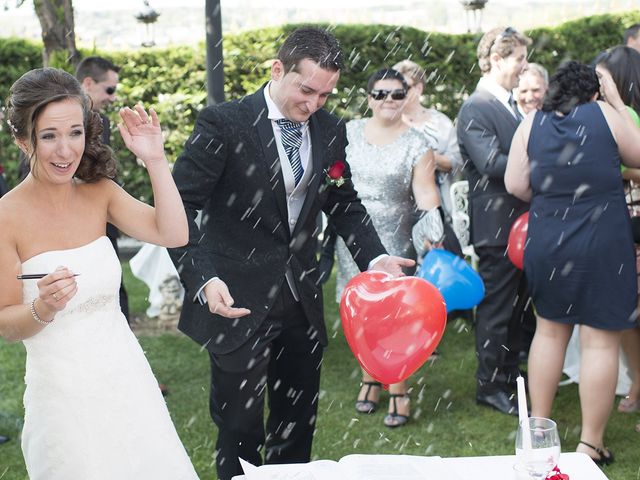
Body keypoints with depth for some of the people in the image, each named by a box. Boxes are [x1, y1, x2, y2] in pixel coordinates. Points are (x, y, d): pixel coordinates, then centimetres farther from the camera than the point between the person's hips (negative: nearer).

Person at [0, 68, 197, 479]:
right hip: (62, 392, -4)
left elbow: (174, 234, -11)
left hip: (125, 375, 5)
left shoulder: (99, 193, 0)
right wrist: (43, 308, -28)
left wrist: (156, 160, -16)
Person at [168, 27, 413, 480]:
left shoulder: (330, 129, 2)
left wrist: (375, 257, -4)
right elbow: (182, 205, -14)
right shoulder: (224, 122, -14)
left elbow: (344, 203, 12)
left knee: (299, 421, 17)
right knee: (240, 425, 6)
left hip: (302, 299, 5)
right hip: (238, 300, -5)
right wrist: (203, 278, -27)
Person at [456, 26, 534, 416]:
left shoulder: (510, 104, 13)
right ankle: (489, 386, 14)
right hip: (497, 225, -9)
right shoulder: (476, 109, -15)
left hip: (522, 220, 9)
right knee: (497, 308, 1)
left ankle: (510, 374, 32)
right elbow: (491, 164, -26)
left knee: (518, 306, 18)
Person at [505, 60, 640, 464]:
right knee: (601, 340, 4)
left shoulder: (531, 124, 2)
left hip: (547, 242, 4)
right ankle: (590, 444, 10)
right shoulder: (604, 113, -5)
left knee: (550, 329, 19)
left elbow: (515, 185, 0)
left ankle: (538, 427, 27)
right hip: (602, 243, -4)